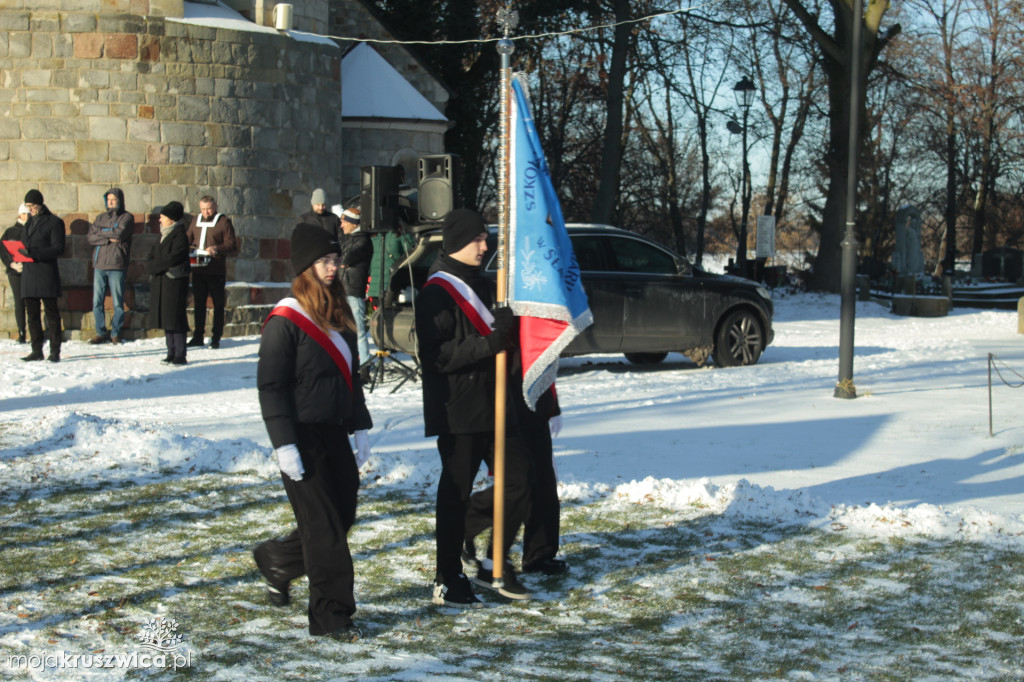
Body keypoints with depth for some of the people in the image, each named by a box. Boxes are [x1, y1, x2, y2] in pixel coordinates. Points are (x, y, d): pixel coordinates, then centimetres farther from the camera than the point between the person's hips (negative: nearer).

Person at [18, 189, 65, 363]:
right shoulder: (29, 223, 19)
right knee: (31, 313, 6)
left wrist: (33, 253, -20)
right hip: (29, 272, 7)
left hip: (46, 272, -7)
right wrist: (21, 253, 3)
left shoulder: (54, 222, -3)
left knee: (50, 312, -5)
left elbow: (58, 248, -10)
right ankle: (37, 350, 11)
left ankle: (55, 351, -3)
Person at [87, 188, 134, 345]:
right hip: (99, 265, 4)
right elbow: (91, 238, 4)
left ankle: (115, 333, 7)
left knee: (118, 302, -2)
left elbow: (120, 233, -14)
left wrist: (101, 231, -1)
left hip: (117, 266, -4)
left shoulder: (127, 217, 4)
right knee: (97, 302, 1)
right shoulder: (101, 218, 16)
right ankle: (101, 333, 9)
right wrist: (108, 238, -10)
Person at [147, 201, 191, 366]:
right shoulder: (163, 236, 17)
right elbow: (150, 258, 14)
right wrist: (154, 267, -6)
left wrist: (155, 266, -7)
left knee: (176, 319, -7)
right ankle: (171, 353, 14)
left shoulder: (180, 235, -9)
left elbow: (173, 258, -17)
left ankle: (180, 356, -5)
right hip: (160, 282, 8)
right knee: (166, 319, 9)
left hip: (175, 282, -8)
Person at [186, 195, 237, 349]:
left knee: (218, 304, 1)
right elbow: (188, 239, 22)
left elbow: (232, 245, -8)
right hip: (198, 269, 5)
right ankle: (198, 336, 16)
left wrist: (217, 249, -23)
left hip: (216, 271, -5)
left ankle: (216, 337, 7)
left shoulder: (224, 222, -2)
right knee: (198, 303, 8)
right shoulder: (196, 221, 14)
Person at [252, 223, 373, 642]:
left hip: (334, 435, 8)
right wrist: (284, 445, -18)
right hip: (304, 438, -8)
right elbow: (271, 386, -14)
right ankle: (330, 615, 4)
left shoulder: (338, 316, 13)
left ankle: (275, 561, 34)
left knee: (342, 516, 11)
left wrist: (359, 427, 16)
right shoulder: (285, 321, -11)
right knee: (325, 528, -5)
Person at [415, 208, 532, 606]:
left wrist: (505, 330, 10)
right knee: (456, 492, 0)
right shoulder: (436, 293, -10)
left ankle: (495, 564, 20)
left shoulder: (479, 285, 18)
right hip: (457, 412, -8)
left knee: (519, 483, 5)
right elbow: (436, 355, -20)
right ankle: (448, 581, 10)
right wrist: (490, 343, -25)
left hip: (493, 405, 8)